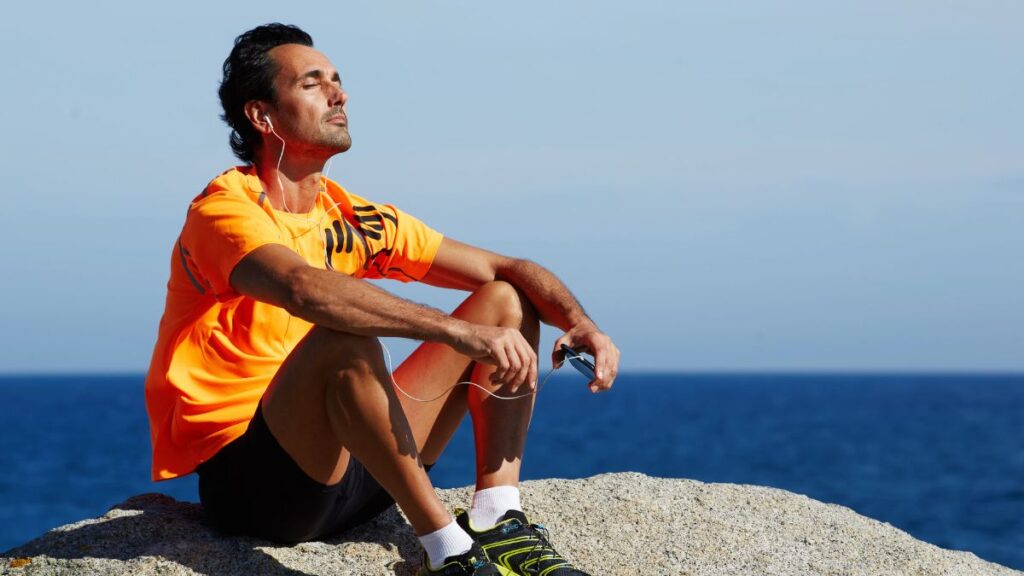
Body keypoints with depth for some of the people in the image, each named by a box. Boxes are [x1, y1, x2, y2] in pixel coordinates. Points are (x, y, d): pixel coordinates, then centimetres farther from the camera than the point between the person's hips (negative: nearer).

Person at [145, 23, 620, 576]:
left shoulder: (353, 219, 10)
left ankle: (497, 523, -13)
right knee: (345, 339, -35)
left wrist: (579, 322, -10)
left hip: (351, 472, 8)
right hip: (245, 482, -8)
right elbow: (304, 288, -35)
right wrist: (459, 332, -40)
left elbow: (506, 269, 10)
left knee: (506, 302, 5)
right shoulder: (226, 210, -12)